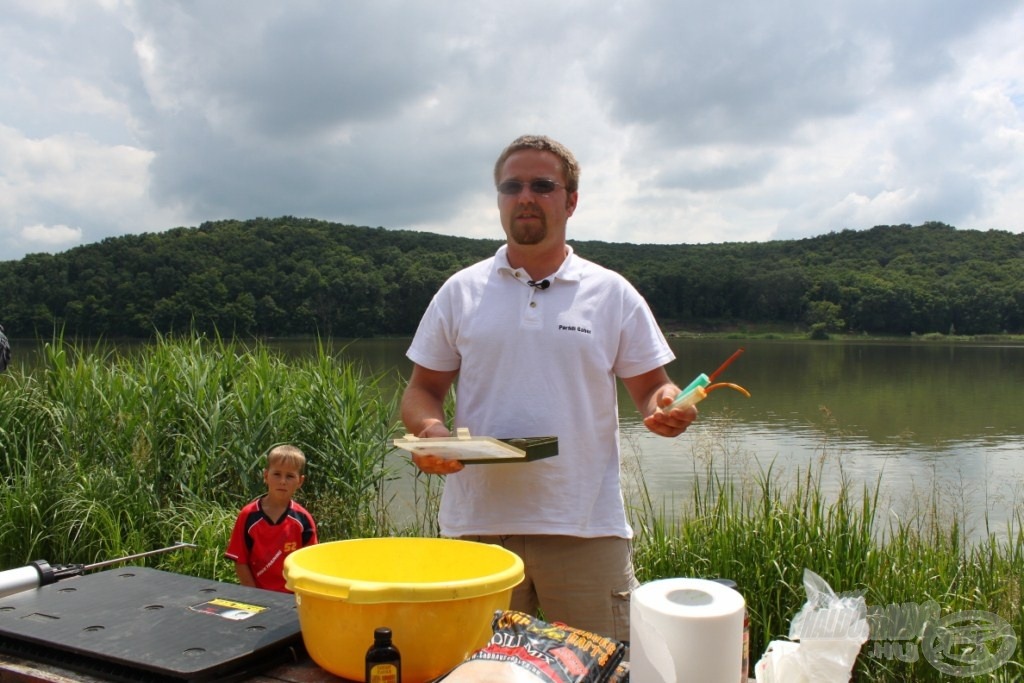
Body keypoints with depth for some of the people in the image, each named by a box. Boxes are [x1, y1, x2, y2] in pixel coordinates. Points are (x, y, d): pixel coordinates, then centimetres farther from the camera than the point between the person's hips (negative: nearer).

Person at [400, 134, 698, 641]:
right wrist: (429, 428, -12)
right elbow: (422, 389, 10)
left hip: (586, 528, 0)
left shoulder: (613, 294, 5)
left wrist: (667, 407, -15)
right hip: (476, 523, 1)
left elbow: (651, 387, 8)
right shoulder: (460, 291, 7)